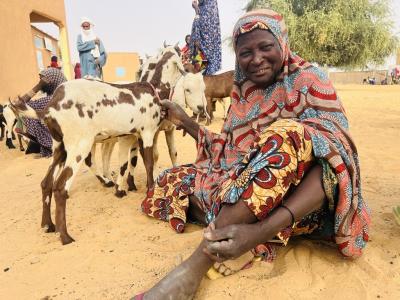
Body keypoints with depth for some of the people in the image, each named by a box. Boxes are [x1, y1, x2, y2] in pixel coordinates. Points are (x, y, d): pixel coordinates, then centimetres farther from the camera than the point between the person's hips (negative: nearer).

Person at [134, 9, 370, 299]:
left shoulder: (308, 81, -6)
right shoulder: (244, 93, 12)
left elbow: (332, 158, -22)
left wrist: (261, 231, -37)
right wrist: (185, 121, 14)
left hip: (294, 202, -5)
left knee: (289, 136, -34)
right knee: (175, 179, 2)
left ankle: (198, 263, -34)